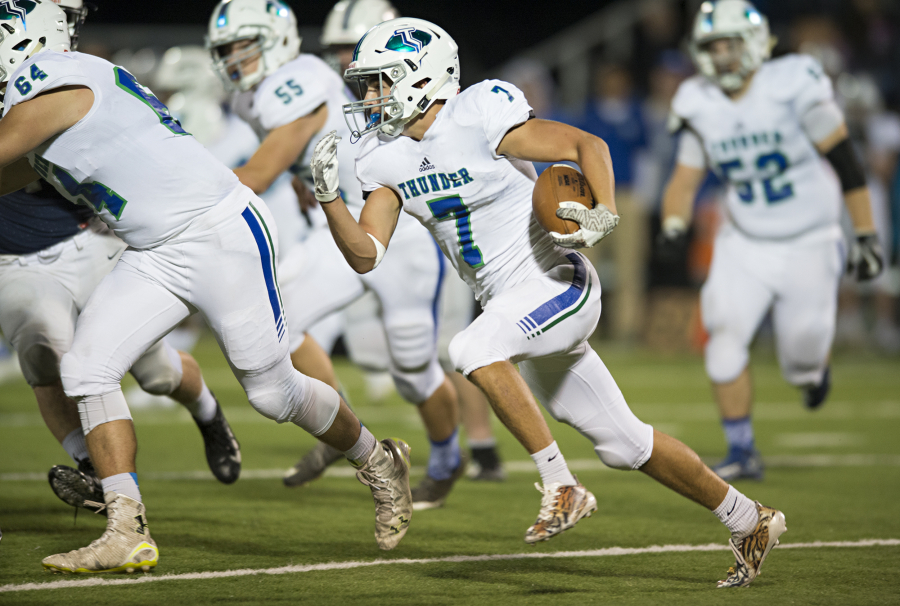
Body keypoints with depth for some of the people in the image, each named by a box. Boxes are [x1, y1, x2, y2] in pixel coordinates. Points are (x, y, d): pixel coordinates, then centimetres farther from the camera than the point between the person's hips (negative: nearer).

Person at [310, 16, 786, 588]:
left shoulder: (478, 118, -18)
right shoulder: (385, 155, 3)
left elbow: (588, 145, -15)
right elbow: (366, 255, -1)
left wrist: (604, 216, -29)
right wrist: (330, 197, -16)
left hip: (559, 284, -8)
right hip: (510, 302, 8)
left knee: (473, 349, -31)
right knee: (622, 442, 11)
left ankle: (561, 487, -20)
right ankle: (750, 521, 24)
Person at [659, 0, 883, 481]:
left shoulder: (792, 86, -18)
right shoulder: (701, 107, -3)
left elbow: (844, 162, -12)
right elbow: (684, 180, 4)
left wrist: (866, 236, -10)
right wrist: (673, 226, -18)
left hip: (807, 246, -3)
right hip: (744, 246, 3)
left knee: (802, 365, 0)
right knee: (724, 336, -15)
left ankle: (813, 368, 40)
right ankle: (742, 453, -2)